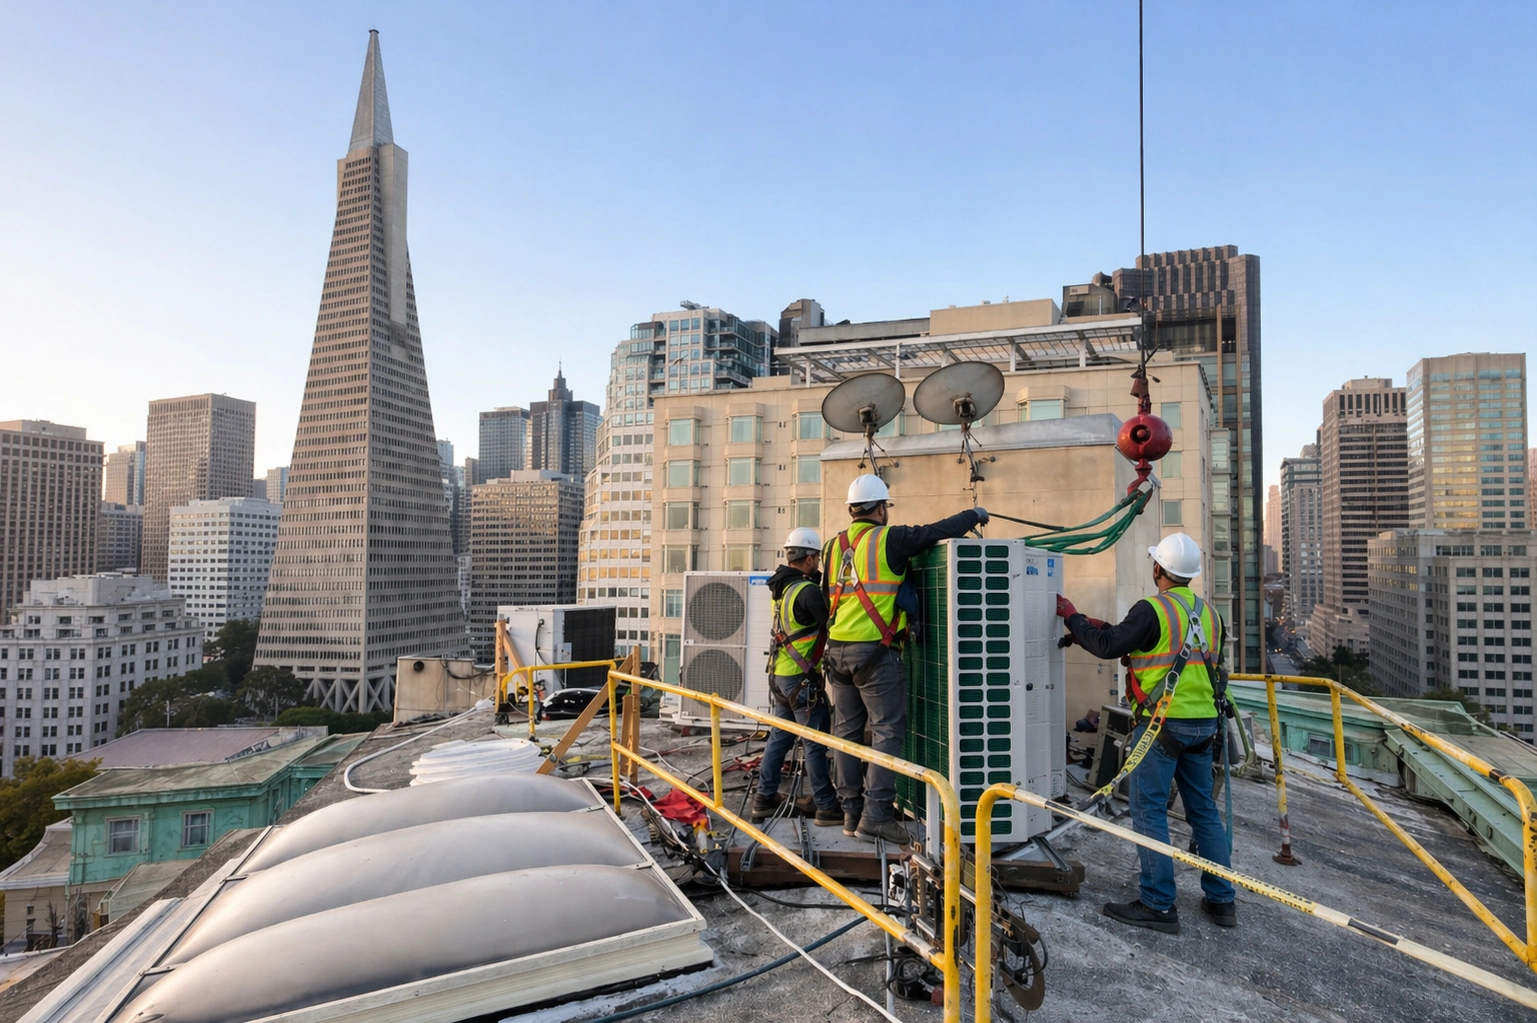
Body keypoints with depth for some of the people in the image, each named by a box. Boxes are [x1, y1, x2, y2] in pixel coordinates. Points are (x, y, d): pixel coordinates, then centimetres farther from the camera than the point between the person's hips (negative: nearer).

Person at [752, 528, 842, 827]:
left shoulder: (782, 588, 9)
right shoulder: (807, 591, -18)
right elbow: (833, 623, -17)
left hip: (781, 675, 9)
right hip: (802, 678, -9)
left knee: (780, 736, 16)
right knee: (817, 741, -1)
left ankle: (765, 797, 24)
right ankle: (826, 806, 6)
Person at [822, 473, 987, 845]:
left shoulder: (834, 546, 12)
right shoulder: (888, 539, -8)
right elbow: (936, 532, -5)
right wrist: (975, 515, 11)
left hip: (838, 650, 7)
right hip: (876, 652, -7)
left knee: (847, 731, 12)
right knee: (887, 731, 0)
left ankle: (852, 813, 18)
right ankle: (876, 815, -4)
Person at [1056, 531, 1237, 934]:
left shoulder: (1152, 610, -13)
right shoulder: (1209, 614, 11)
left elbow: (1108, 646, -16)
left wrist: (1072, 616, -2)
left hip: (1162, 723, -8)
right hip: (1203, 724, 8)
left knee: (1149, 809, -1)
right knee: (1204, 809, 16)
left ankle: (1159, 905, 2)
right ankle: (1221, 900, 24)